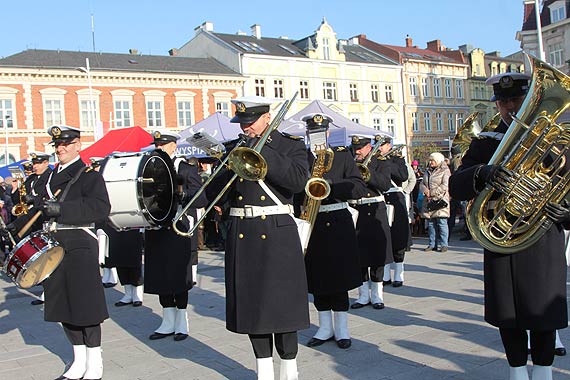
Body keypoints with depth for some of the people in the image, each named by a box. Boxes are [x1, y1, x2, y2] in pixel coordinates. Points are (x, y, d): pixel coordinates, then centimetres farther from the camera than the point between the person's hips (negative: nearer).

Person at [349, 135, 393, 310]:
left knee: (377, 253, 2)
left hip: (376, 213, -1)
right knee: (359, 256, 2)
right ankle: (363, 295, 13)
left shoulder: (380, 164, 6)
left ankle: (377, 294, 13)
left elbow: (386, 185, -11)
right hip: (357, 214, 1)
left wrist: (368, 170, -17)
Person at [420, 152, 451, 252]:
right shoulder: (428, 171, 20)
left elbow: (445, 186, -12)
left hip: (440, 201, -6)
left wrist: (431, 192, -12)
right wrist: (425, 190, -7)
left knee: (441, 223, -7)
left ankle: (443, 244, -2)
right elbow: (422, 184, 16)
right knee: (431, 223, 7)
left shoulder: (445, 171, -2)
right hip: (429, 202, 6)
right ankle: (432, 244, 13)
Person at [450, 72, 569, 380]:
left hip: (544, 242, -1)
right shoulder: (485, 143, 7)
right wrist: (482, 173, -28)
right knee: (508, 313, 7)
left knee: (544, 311, 4)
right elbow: (456, 186, -6)